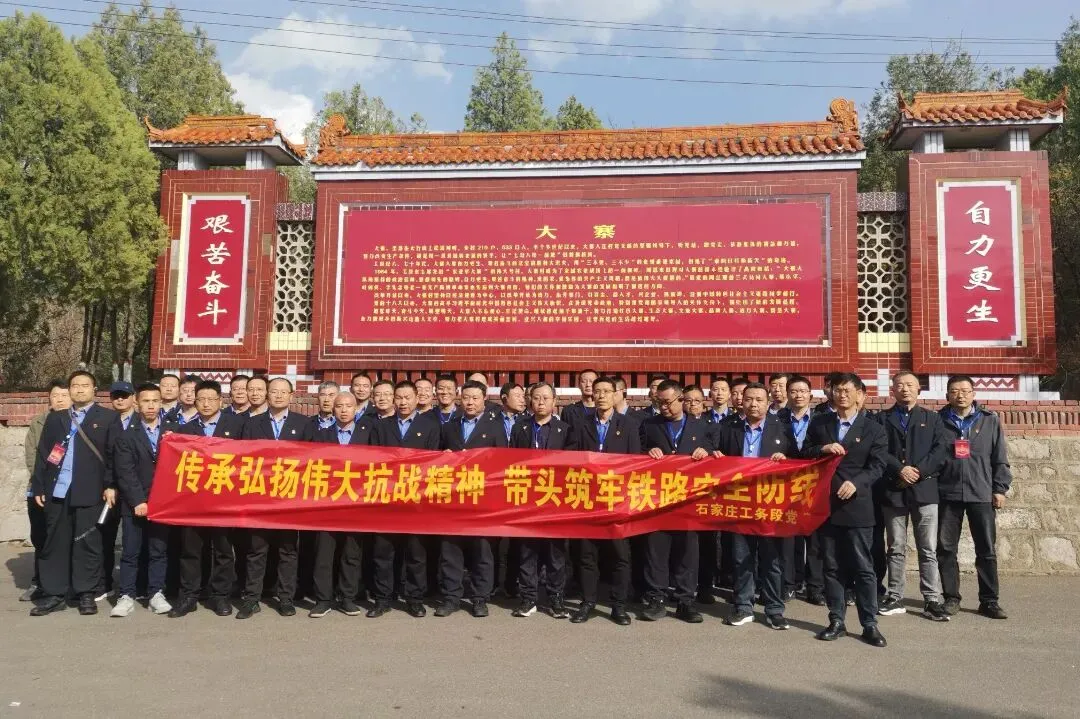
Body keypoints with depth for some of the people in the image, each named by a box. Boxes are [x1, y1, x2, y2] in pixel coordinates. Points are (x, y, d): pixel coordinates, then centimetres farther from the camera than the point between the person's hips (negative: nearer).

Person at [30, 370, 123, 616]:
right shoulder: (55, 418, 16)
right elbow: (42, 454, 14)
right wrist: (39, 487, 6)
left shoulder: (108, 417, 4)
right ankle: (54, 594, 15)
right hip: (57, 491, 4)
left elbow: (115, 454, -1)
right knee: (54, 542, 7)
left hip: (90, 491, -4)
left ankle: (86, 594, 11)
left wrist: (111, 485, -9)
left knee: (87, 543, 1)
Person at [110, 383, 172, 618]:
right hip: (135, 504, 0)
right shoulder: (127, 435, 3)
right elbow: (125, 472, -4)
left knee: (159, 551, 5)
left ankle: (156, 594, 13)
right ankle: (127, 596, 11)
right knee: (130, 552, 3)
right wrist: (138, 501, -11)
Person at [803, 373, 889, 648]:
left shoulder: (873, 429, 3)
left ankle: (870, 624, 10)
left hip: (857, 506, -2)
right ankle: (836, 621, 17)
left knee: (863, 567, 1)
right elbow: (804, 454, 9)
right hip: (826, 504, 3)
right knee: (832, 567, 9)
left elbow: (877, 467, -4)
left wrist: (855, 483, -21)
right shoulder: (819, 423, 10)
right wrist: (823, 448, -11)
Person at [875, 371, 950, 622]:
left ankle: (933, 601, 4)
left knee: (928, 550, -1)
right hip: (892, 491, 0)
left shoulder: (932, 418, 12)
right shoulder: (882, 419, 9)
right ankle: (895, 598, 14)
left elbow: (939, 451, 0)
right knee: (895, 549, 7)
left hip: (924, 489, 0)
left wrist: (918, 471, -12)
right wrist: (900, 470, -14)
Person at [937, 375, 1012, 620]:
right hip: (947, 494, 0)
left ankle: (989, 601, 14)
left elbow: (1000, 459, 6)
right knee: (946, 549, 4)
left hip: (981, 494, 0)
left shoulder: (990, 421, 6)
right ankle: (951, 598, 14)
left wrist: (1000, 489, 0)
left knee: (986, 550, 4)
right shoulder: (938, 422, 4)